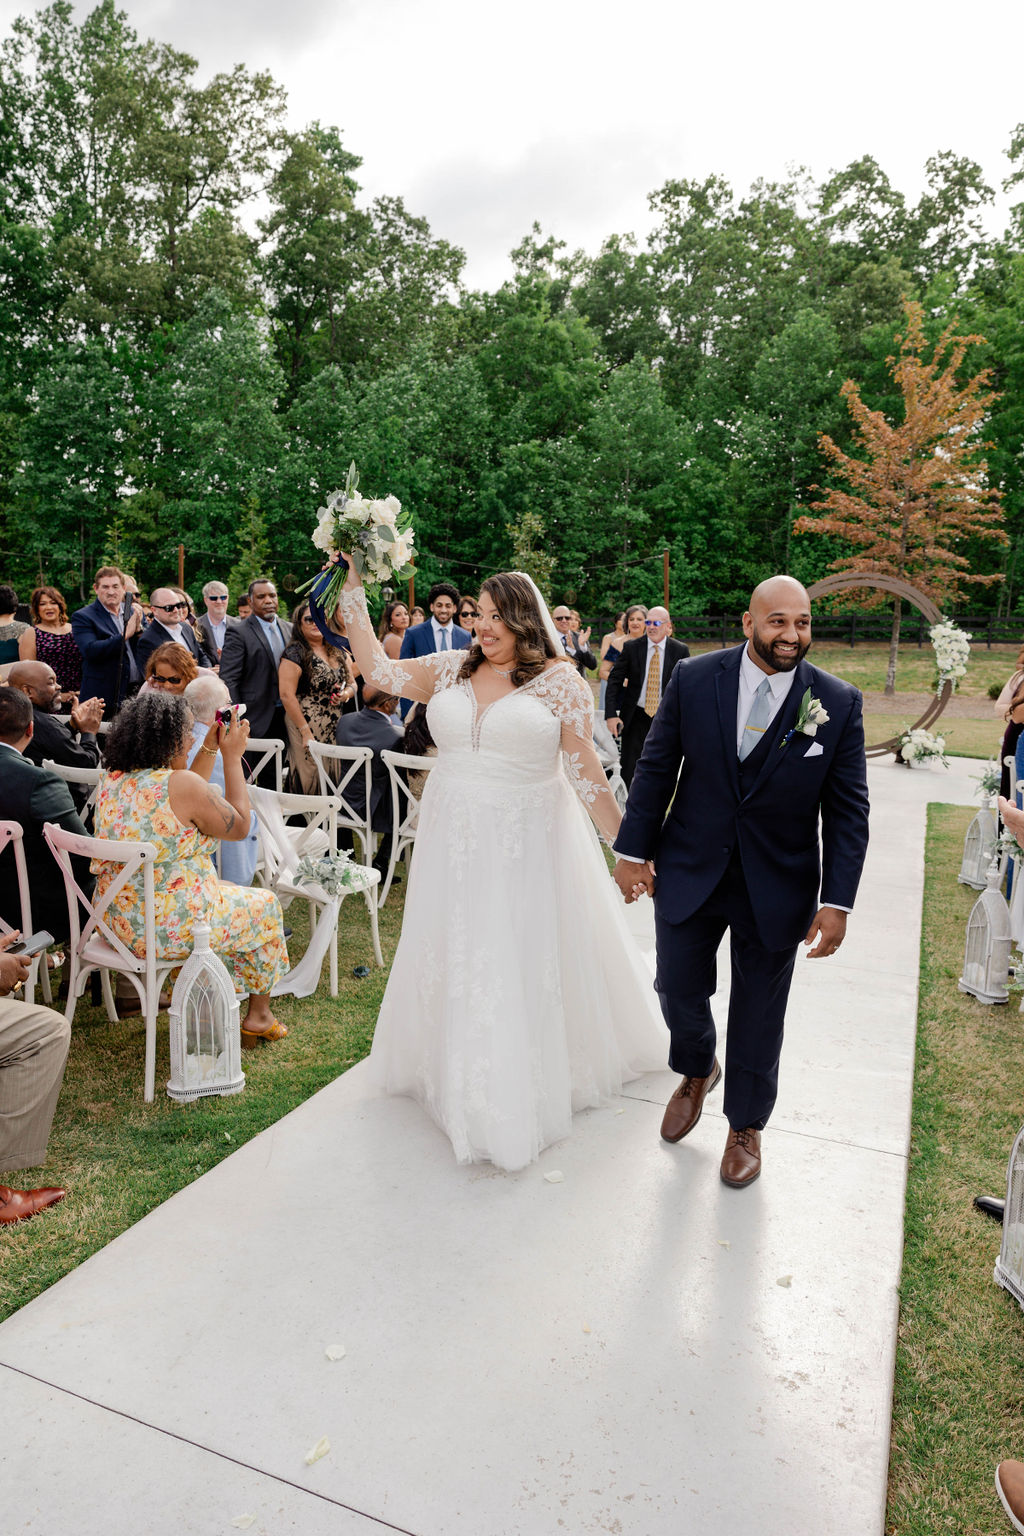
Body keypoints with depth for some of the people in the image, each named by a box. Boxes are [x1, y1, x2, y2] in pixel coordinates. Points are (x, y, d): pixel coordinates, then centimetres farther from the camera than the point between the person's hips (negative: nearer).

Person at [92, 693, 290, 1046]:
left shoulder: (113, 779, 2)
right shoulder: (181, 783, -22)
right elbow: (240, 827, -7)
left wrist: (209, 750, 19)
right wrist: (232, 756, -2)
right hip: (170, 929, -8)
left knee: (229, 893, 31)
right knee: (264, 904, 18)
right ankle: (259, 1016, 31)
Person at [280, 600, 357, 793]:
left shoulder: (339, 652, 13)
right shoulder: (295, 653, -7)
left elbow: (352, 683, 20)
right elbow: (287, 695, -13)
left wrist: (346, 694, -5)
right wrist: (305, 732, -17)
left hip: (338, 729, 6)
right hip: (308, 728, -6)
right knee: (311, 778, -4)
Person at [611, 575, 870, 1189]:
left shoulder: (839, 703, -10)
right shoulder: (694, 679, -8)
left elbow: (848, 811, -7)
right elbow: (656, 768, -1)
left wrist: (836, 901, -11)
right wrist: (634, 852, -1)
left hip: (777, 889, -1)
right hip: (690, 872, 1)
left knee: (759, 1015, 14)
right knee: (679, 990, 15)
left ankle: (746, 1126, 39)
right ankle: (697, 1073, 49)